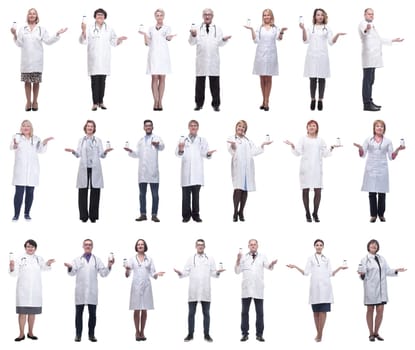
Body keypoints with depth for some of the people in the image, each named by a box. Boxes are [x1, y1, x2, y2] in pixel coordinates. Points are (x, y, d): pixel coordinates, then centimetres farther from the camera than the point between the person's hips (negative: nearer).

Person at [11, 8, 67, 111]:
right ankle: (28, 102, 9)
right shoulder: (22, 29, 9)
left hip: (37, 60, 0)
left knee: (36, 81, 1)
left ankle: (35, 102, 11)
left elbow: (48, 41, 3)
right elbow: (19, 44, 4)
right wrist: (15, 35, -12)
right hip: (26, 60, 0)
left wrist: (57, 34, -6)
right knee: (27, 81, 1)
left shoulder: (41, 29, 10)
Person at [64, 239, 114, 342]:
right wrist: (70, 268, -22)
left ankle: (91, 334, 9)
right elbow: (72, 272, -1)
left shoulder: (97, 260, 12)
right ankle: (78, 334, 7)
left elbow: (103, 273, 5)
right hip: (80, 292, -1)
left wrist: (109, 266, -13)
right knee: (79, 313, 2)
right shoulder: (77, 260, 11)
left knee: (92, 313, 2)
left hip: (92, 292, 1)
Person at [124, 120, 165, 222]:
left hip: (153, 171, -5)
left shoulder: (156, 138, 3)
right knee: (142, 194, 6)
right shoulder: (141, 141, 20)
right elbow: (137, 154, 16)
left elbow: (162, 147, -19)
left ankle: (154, 215, 0)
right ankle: (143, 214, 11)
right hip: (142, 171, 5)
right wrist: (130, 151, -5)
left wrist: (158, 144, -43)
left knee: (155, 194, -3)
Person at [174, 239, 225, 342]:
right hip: (193, 291, 0)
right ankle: (190, 334, 8)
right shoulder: (191, 259, 12)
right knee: (191, 313, 2)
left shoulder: (210, 259, 12)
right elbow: (186, 272, 4)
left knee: (206, 313, 1)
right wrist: (180, 273, -15)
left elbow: (213, 273, 6)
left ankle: (207, 334, 6)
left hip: (205, 291, 0)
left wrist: (218, 272, -15)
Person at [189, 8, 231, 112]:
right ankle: (199, 104, 9)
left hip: (213, 60, 0)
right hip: (201, 60, 0)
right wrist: (193, 35, -18)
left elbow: (220, 43, 5)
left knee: (214, 83, 0)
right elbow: (192, 42, 2)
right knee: (200, 82, 2)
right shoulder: (197, 28, 10)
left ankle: (216, 104, 5)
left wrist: (224, 39, -17)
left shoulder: (217, 29, 13)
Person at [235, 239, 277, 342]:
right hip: (246, 289, 1)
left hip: (258, 289, -1)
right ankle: (245, 334, 8)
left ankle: (259, 334, 6)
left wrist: (272, 264, -29)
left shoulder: (262, 257, 8)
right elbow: (237, 271, 5)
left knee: (260, 312, 1)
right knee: (245, 312, 2)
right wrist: (238, 260, -10)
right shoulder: (244, 257, 10)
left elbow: (268, 266, -6)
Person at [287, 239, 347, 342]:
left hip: (325, 287, 0)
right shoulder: (311, 258, 13)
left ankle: (320, 335, -11)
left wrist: (339, 268, 2)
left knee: (323, 311, -10)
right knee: (316, 311, 0)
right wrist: (296, 267, -4)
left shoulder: (326, 259, 16)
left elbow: (330, 274, 12)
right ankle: (319, 333, 9)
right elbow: (306, 273, 6)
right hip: (315, 287, 0)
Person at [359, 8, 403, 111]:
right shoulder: (363, 23, -5)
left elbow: (379, 39, 34)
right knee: (367, 80, -12)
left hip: (373, 57, 10)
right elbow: (364, 31, -31)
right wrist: (366, 29, -54)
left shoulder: (372, 26, 24)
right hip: (368, 56, -10)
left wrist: (393, 40, 35)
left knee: (370, 80, 12)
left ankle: (369, 101, 16)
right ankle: (367, 104, -16)